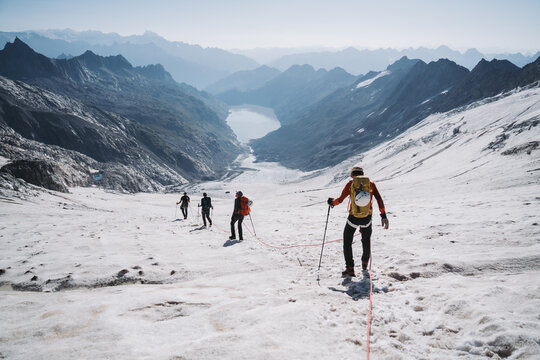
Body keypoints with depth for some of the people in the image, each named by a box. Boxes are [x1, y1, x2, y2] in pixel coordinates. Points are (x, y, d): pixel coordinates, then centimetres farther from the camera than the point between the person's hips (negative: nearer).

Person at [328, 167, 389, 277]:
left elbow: (340, 199, -2)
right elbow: (379, 199, -3)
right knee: (366, 240, 28)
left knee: (347, 241, 13)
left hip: (353, 218, -2)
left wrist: (332, 202, 19)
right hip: (367, 218, 2)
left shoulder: (350, 184, -1)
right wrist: (383, 216, 1)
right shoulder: (371, 184, 3)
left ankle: (350, 268, 3)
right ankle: (365, 264, 41)